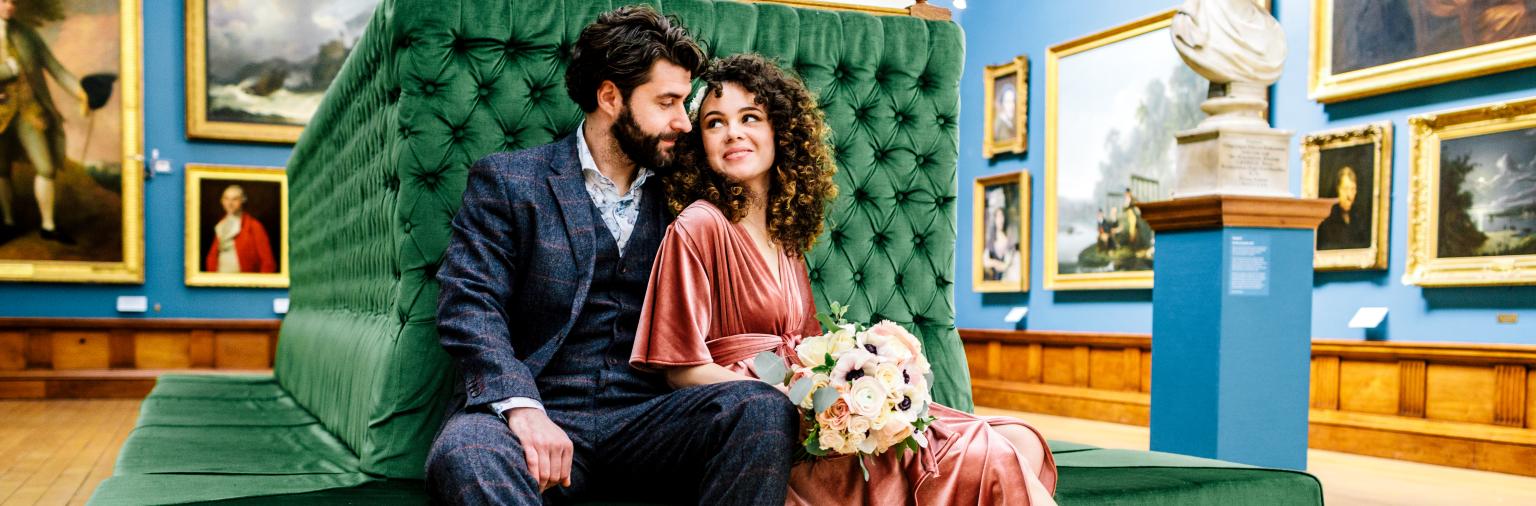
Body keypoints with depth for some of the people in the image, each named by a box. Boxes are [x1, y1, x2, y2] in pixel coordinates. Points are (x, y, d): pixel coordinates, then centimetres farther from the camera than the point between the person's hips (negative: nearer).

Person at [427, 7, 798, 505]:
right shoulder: (507, 181, 5)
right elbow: (469, 304, -6)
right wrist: (521, 407, -23)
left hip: (646, 416, 4)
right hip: (542, 412, -3)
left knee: (764, 408, -24)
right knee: (463, 454, -37)